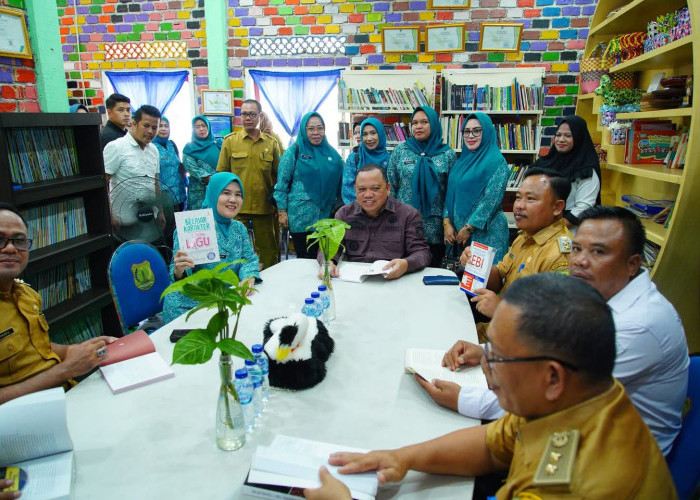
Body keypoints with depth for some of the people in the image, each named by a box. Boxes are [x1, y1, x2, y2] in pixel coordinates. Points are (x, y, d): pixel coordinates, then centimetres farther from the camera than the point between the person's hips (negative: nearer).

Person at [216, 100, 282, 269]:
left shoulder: (271, 143, 8)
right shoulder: (230, 141, 5)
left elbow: (278, 174, 12)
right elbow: (221, 174, 7)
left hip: (264, 207, 1)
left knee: (267, 251, 8)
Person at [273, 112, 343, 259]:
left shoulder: (332, 153, 11)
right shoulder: (294, 152, 0)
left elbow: (339, 184, 17)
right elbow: (281, 184, -2)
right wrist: (282, 212, -7)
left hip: (327, 217, 4)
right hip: (301, 218, -4)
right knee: (305, 259, 1)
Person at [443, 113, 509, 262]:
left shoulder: (497, 162, -6)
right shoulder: (461, 161, 14)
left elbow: (491, 200, -14)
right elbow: (450, 193, 12)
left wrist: (469, 228, -15)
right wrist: (447, 223, -1)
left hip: (485, 233, -6)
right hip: (456, 233, 6)